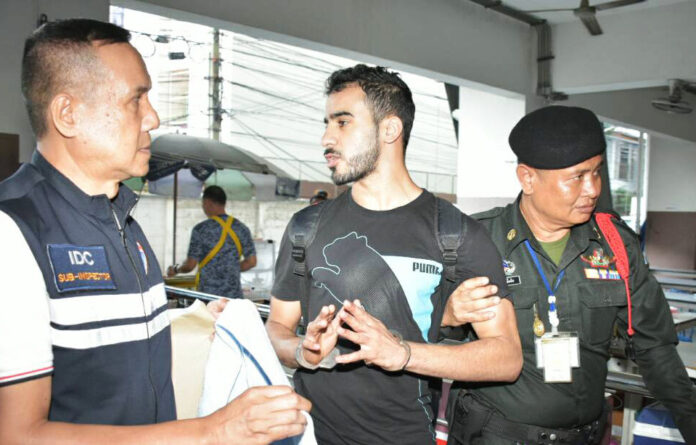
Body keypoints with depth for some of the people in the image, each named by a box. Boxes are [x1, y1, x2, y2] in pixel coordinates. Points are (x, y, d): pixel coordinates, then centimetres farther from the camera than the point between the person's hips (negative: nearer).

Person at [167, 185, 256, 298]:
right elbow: (251, 262, 5)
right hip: (235, 295, 3)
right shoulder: (241, 228, 4)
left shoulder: (200, 229, -7)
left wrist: (175, 270, 14)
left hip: (208, 294, -3)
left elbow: (190, 265, -6)